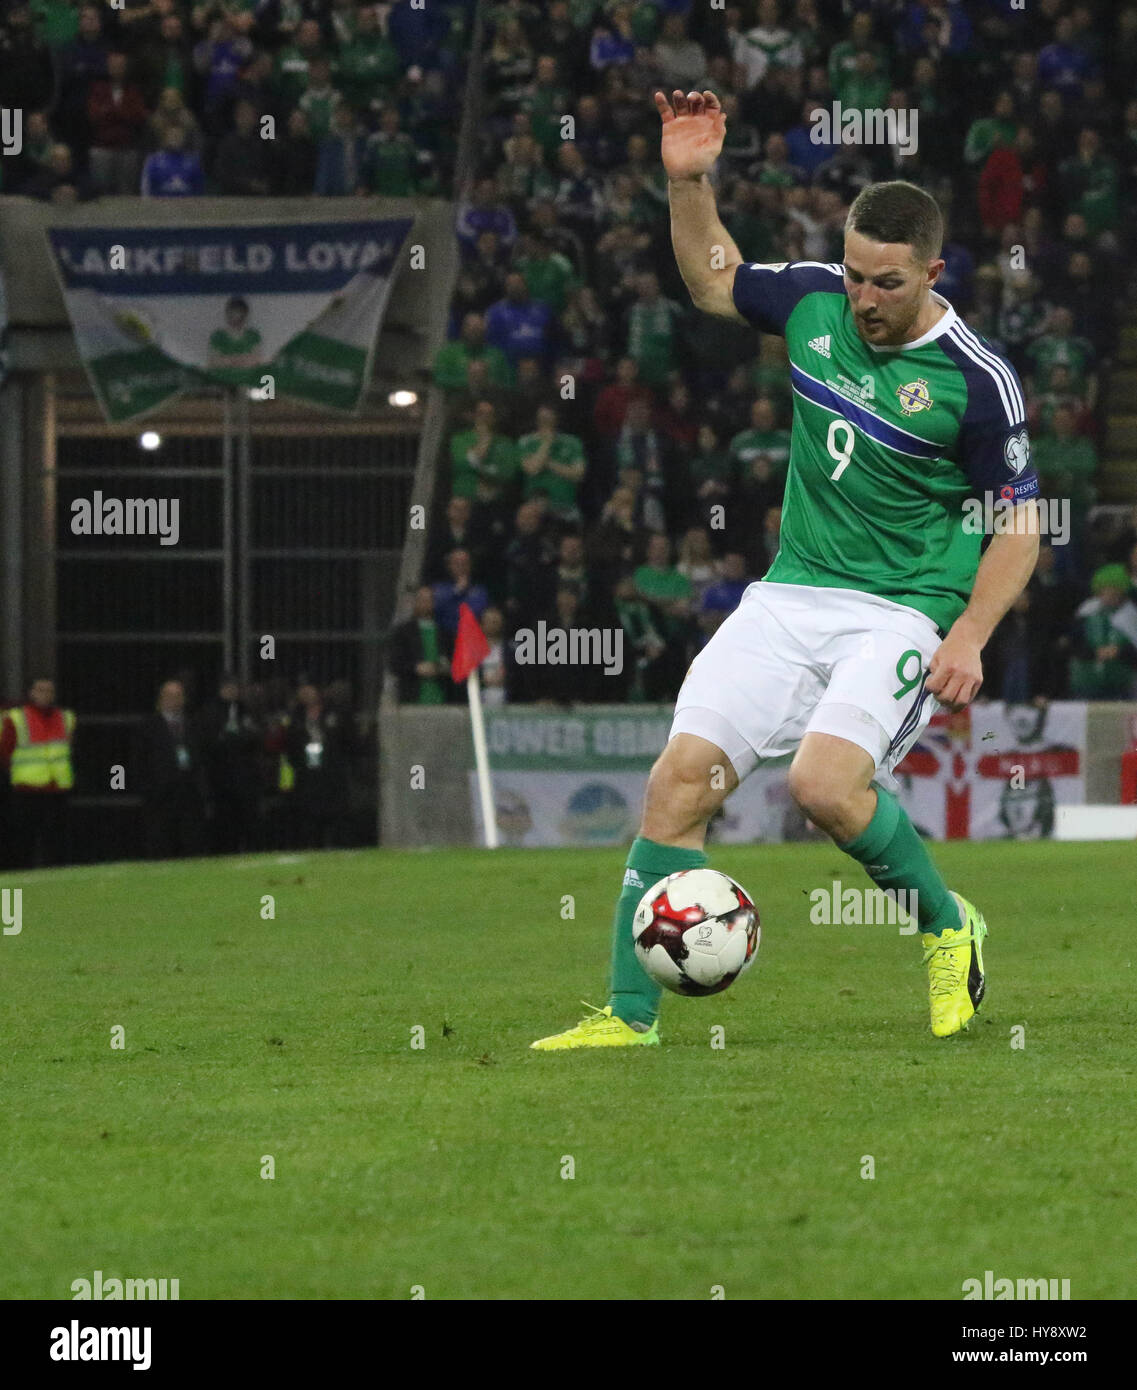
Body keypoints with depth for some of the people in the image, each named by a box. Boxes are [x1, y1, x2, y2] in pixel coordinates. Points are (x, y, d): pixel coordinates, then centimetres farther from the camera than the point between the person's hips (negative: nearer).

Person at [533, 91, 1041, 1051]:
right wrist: (689, 183, 6)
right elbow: (710, 282, 21)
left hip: (905, 610, -5)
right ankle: (631, 1014, -2)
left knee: (825, 782, -28)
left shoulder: (975, 379, -12)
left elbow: (1021, 520, -4)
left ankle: (950, 929, 1)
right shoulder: (812, 299, 0)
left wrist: (968, 638, -16)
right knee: (682, 778, -10)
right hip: (793, 598, 5)